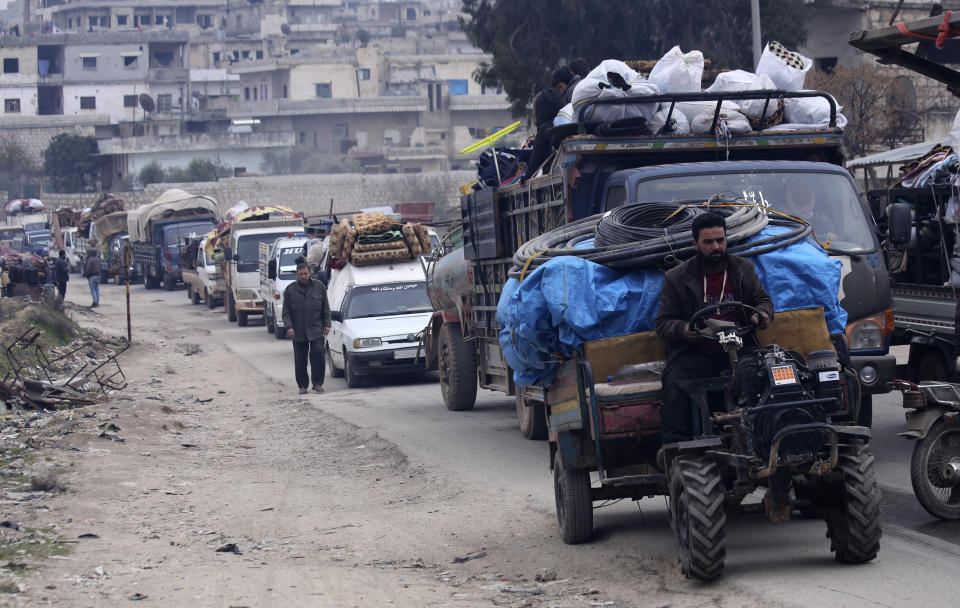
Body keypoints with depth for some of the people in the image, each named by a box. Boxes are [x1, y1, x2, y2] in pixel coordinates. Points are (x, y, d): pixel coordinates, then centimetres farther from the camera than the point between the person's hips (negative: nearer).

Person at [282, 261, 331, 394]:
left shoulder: (319, 287, 8)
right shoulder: (290, 290, 5)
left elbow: (326, 309, 12)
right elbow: (286, 312, 5)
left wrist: (326, 325, 4)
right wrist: (289, 327, -7)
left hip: (316, 330, 0)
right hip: (298, 332, 0)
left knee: (318, 353, -13)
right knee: (300, 360, 2)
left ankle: (318, 383, -2)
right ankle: (302, 385, 12)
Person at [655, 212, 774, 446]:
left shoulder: (743, 269, 13)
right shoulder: (676, 279, 6)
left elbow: (763, 300, 22)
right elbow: (664, 323, 6)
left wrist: (762, 314, -5)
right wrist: (683, 330, -18)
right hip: (694, 354, -1)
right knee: (674, 385, -32)